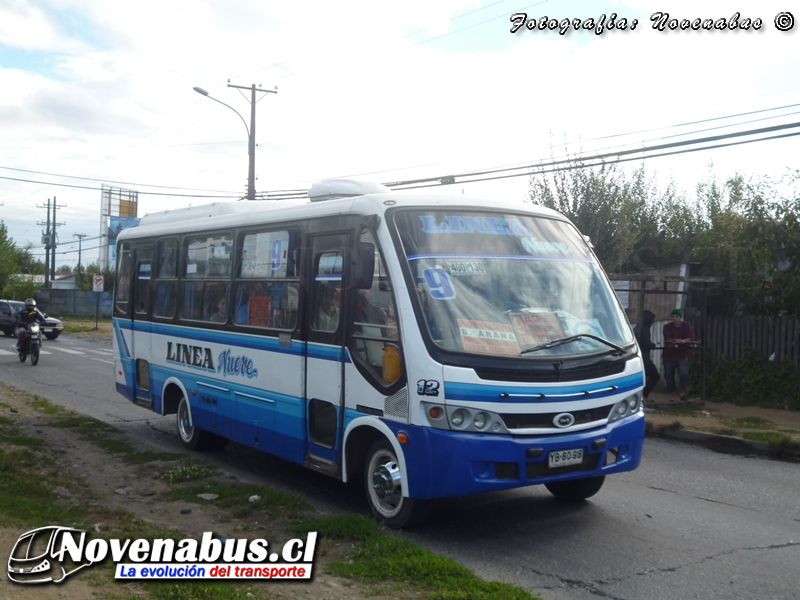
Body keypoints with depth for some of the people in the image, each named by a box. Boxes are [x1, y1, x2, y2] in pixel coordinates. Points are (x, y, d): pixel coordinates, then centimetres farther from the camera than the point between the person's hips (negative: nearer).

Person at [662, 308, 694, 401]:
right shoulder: (667, 327, 1)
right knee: (669, 376, 2)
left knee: (684, 373, -19)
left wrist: (683, 341, -32)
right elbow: (667, 338, -16)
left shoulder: (686, 326, 4)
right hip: (668, 355, 1)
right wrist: (676, 341, -37)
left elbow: (690, 338, -10)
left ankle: (683, 391, 0)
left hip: (682, 355, -1)